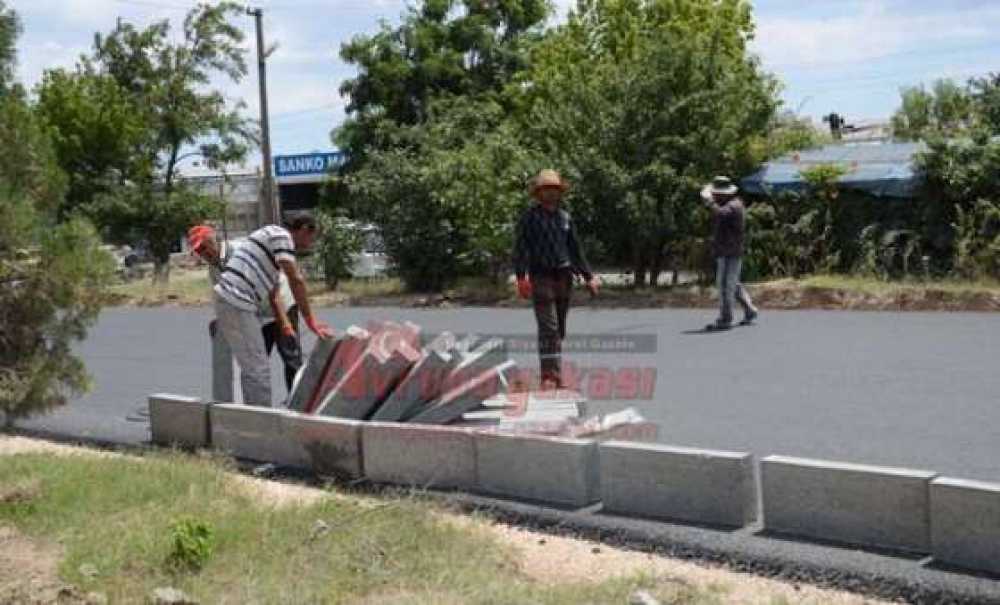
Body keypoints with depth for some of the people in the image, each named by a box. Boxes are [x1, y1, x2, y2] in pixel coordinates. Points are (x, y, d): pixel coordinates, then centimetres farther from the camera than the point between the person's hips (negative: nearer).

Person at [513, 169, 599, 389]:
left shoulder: (565, 217, 13)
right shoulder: (530, 217, -1)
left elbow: (575, 249, 19)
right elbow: (520, 248, -7)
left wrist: (588, 277, 14)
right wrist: (521, 277, -19)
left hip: (564, 277, 5)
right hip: (541, 277, -5)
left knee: (559, 329, 7)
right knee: (548, 327, -15)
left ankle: (554, 375, 15)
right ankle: (549, 376, -17)